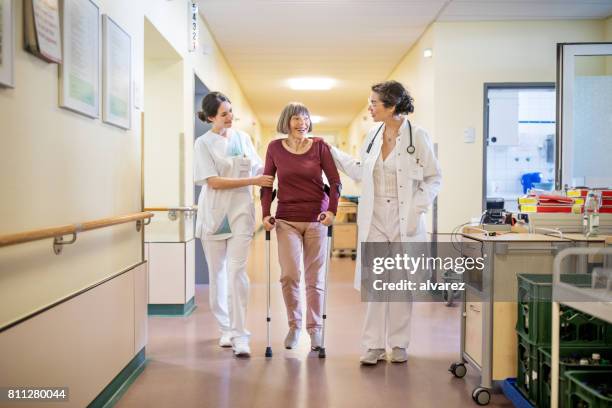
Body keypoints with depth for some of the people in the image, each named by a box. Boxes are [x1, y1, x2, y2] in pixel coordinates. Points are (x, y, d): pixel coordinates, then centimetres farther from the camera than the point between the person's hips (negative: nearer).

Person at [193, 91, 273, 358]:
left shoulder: (243, 137, 9)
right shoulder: (203, 143, -2)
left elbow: (258, 168, 16)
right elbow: (213, 181, -12)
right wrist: (253, 181, -15)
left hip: (240, 212, 1)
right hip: (214, 213, -1)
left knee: (237, 272, -8)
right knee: (217, 273, 8)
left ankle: (239, 335, -5)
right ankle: (225, 329, 23)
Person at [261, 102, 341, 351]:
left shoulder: (319, 146, 0)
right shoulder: (275, 148, 3)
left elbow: (335, 181, -2)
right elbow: (267, 183, 7)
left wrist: (332, 210, -15)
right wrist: (265, 214, -3)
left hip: (316, 219, 0)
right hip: (286, 219, 0)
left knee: (315, 277, 6)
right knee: (289, 274, -9)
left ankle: (315, 328, 21)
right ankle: (293, 325, 13)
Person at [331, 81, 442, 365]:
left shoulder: (418, 136, -8)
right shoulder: (372, 136, 7)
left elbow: (433, 178, -3)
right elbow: (360, 171, 18)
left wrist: (417, 208, -14)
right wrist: (331, 152, 18)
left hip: (405, 221, -4)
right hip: (375, 219, 4)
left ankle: (399, 344, 22)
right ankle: (375, 345, 14)